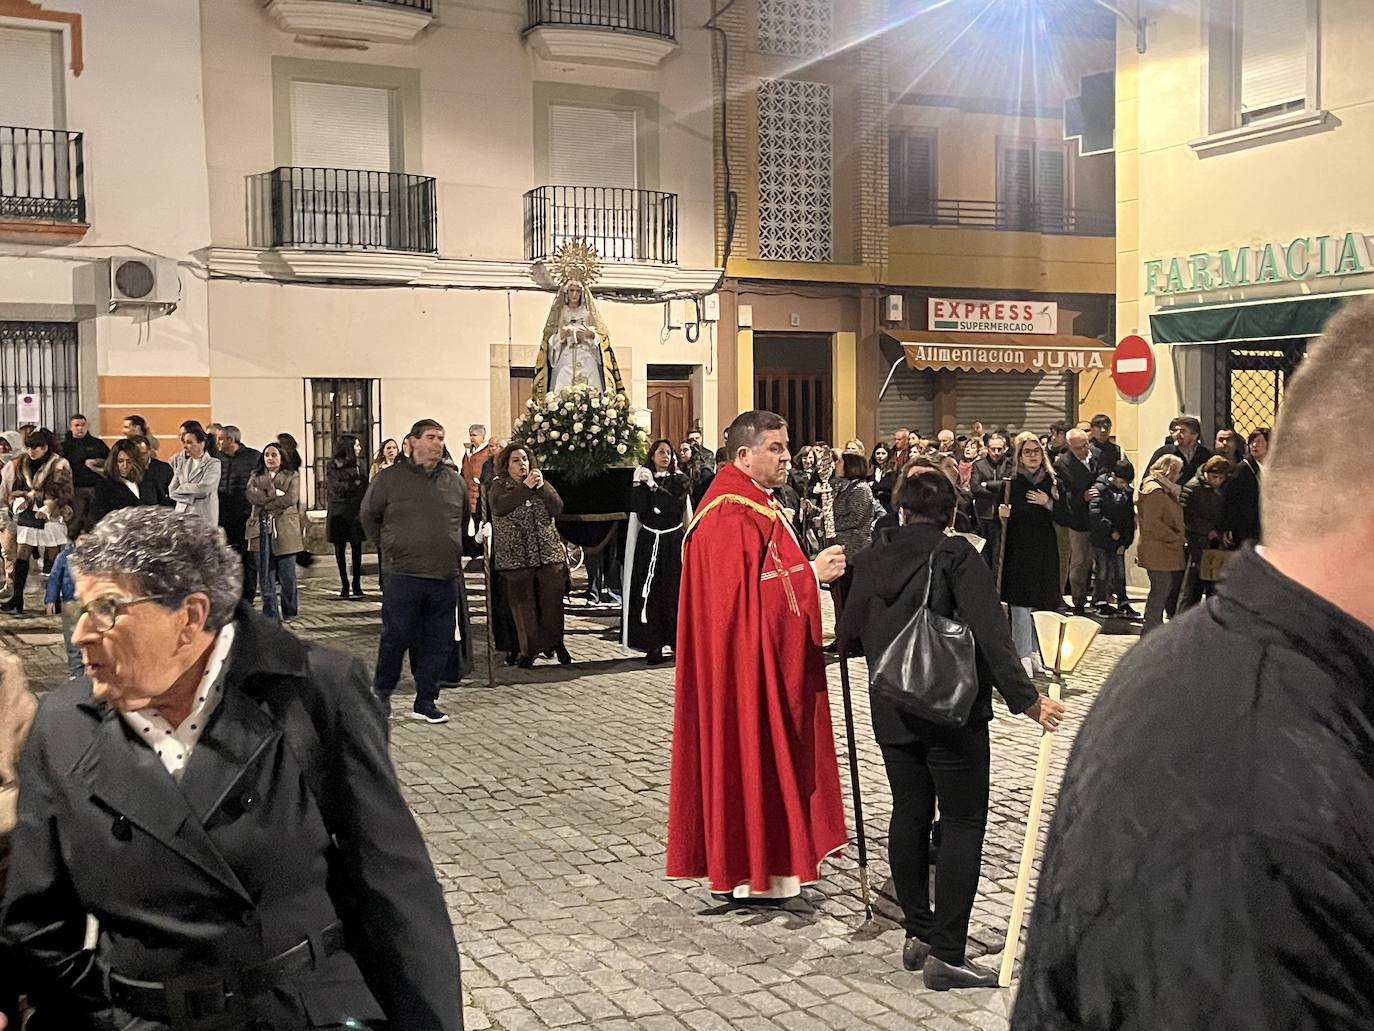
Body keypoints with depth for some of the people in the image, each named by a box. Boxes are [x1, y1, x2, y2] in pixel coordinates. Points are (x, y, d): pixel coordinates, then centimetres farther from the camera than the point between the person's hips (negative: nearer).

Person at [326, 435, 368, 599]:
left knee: (357, 548, 0)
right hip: (339, 512, -3)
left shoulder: (359, 463, 11)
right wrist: (356, 484, -6)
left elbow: (365, 486, 6)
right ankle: (344, 584, 9)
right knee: (340, 548, 3)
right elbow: (336, 487, -10)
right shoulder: (333, 465, -1)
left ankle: (357, 584, 6)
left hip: (356, 512, 3)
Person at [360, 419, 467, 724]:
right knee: (396, 637, -2)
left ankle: (425, 701, 15)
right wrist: (388, 547, 8)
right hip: (403, 575, -4)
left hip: (446, 576, 4)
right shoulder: (389, 479, -1)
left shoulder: (454, 481, 11)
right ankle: (381, 693, 19)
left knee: (438, 642, 5)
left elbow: (464, 519, 25)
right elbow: (368, 516, 10)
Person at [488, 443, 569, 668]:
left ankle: (555, 643, 17)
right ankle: (529, 649, 10)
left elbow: (558, 507, -1)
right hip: (516, 556, -2)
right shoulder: (498, 486, 3)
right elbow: (499, 507, -17)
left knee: (552, 602, 3)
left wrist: (542, 486, -14)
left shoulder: (543, 484, 13)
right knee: (523, 605, 0)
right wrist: (525, 487, -18)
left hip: (549, 555, 2)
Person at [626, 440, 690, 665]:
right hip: (648, 543, 1)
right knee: (649, 594, -3)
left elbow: (676, 505, -14)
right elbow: (636, 507, -5)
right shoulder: (642, 478, 9)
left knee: (673, 593, -3)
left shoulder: (680, 480, 5)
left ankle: (678, 641, 7)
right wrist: (639, 484, -13)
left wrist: (654, 486, -13)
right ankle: (653, 645, 1)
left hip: (673, 543, -1)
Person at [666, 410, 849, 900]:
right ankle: (747, 875, 9)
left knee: (767, 757, 16)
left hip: (767, 658, 11)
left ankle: (761, 855, 27)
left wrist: (814, 568, 7)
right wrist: (810, 574, -23)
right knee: (749, 756, -2)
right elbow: (744, 593, -26)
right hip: (745, 662, -11)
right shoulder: (730, 517, -20)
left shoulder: (758, 505, 14)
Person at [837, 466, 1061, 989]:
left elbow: (848, 635, 9)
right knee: (962, 823, 1)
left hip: (893, 714, 5)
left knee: (909, 815, 15)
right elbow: (991, 636, -20)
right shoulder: (958, 558, -12)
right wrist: (1027, 699, -18)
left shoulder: (871, 562, 3)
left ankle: (917, 933, 23)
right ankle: (945, 953, -1)